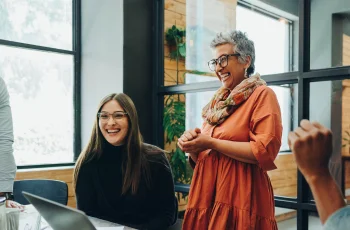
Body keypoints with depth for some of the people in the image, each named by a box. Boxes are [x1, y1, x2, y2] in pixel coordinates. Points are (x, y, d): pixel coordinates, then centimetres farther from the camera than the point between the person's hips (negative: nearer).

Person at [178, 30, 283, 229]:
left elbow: (265, 151, -17)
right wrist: (192, 144, -3)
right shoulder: (218, 102, 15)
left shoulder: (262, 95, -5)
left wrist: (211, 143, -15)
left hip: (241, 198, -7)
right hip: (207, 196, 7)